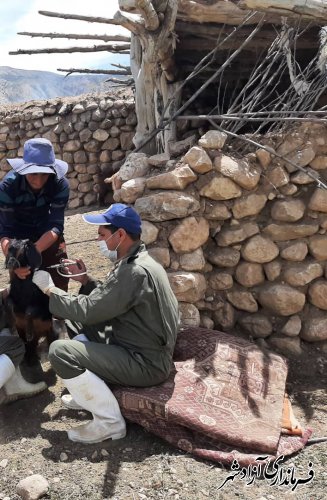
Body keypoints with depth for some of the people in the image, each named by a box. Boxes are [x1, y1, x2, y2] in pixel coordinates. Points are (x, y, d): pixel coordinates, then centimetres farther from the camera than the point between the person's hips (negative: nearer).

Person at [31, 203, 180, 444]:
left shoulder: (135, 271, -26)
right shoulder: (135, 261, 7)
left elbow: (88, 310, -22)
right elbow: (106, 300, 18)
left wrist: (50, 290, -8)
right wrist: (86, 281, 5)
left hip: (146, 363, -10)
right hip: (143, 348, 10)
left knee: (60, 351, -19)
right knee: (75, 322, 17)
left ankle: (110, 421, -6)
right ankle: (89, 393, 24)